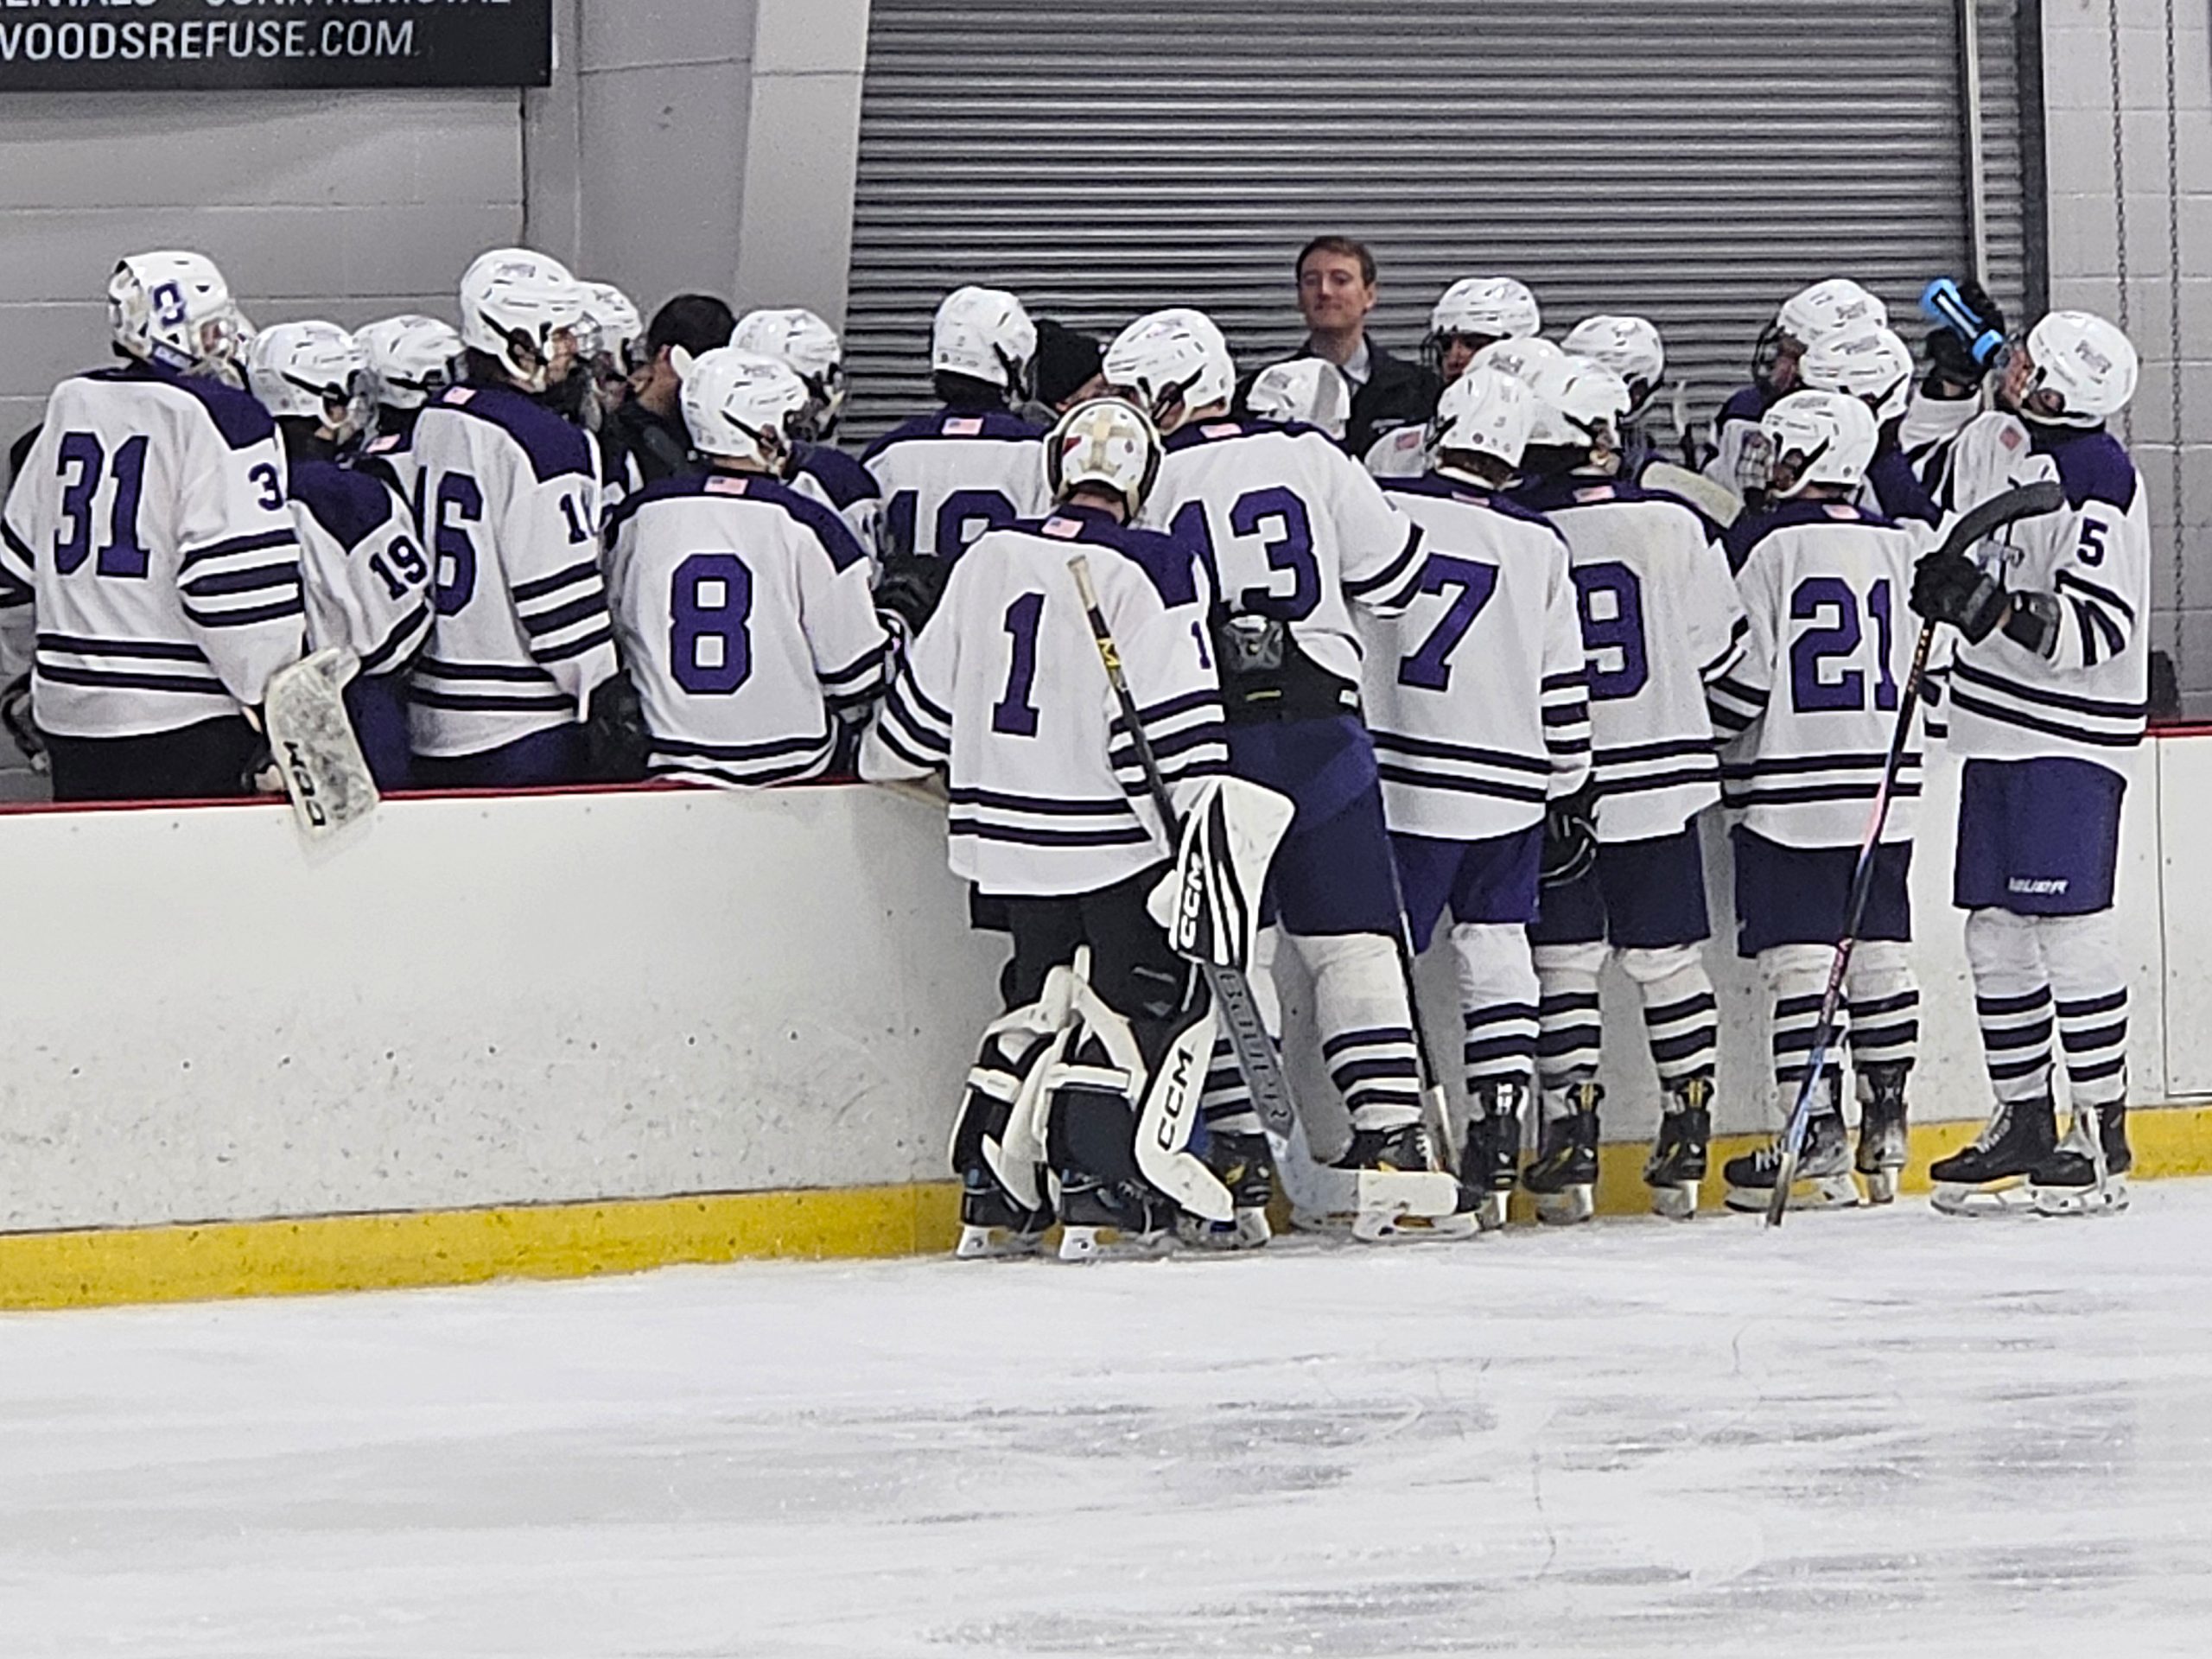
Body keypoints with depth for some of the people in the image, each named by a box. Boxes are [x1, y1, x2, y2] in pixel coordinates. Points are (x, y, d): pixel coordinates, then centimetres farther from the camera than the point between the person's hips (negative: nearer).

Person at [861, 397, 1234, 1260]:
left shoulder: (988, 557, 4)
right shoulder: (1150, 573, -12)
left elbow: (928, 690, 14)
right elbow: (1172, 725, -18)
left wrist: (884, 762, 32)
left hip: (1005, 826, 6)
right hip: (1115, 835, -6)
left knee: (1042, 995, 18)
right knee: (1146, 996, 3)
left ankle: (992, 1196, 15)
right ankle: (1099, 1195, -7)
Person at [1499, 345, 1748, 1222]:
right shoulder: (1675, 525, -6)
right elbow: (1719, 650, 5)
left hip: (1554, 785, -1)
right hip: (1658, 778, 1)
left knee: (1563, 965, 5)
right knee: (1666, 958, 10)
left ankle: (1570, 1144, -2)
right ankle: (1688, 1137, 13)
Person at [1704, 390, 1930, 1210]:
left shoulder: (1774, 546, -11)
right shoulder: (1902, 544, 6)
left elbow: (1743, 677, -11)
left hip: (1790, 788, -6)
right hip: (1887, 783, 6)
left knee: (1798, 963, -4)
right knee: (1879, 953, 11)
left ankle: (1819, 1137, -8)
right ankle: (1885, 1127, 14)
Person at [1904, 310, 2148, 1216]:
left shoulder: (2100, 481, -18)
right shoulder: (1996, 438, 6)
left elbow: (2094, 631, -21)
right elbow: (1922, 479, 28)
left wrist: (1993, 609, -32)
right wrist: (1950, 376, 15)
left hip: (2068, 737, -9)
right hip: (1997, 731, 9)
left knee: (2068, 929, -10)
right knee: (1994, 930, 10)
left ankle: (2104, 1131, -4)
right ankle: (2024, 1120, 18)